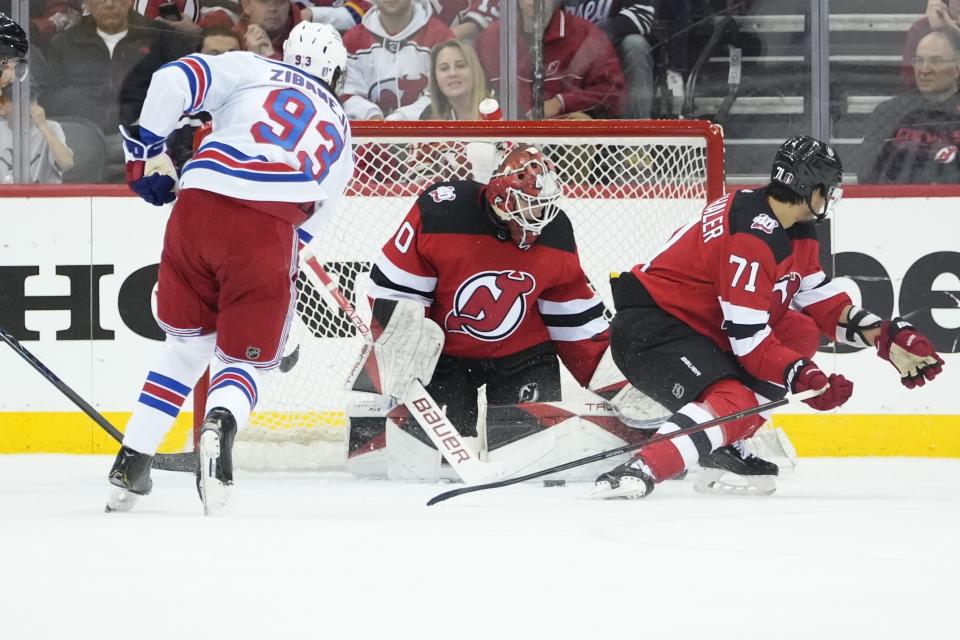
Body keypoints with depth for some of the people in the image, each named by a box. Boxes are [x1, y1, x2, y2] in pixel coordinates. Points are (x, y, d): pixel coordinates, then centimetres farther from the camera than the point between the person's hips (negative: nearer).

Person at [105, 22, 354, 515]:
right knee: (244, 359, 13)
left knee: (188, 344, 22)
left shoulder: (252, 71, 20)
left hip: (197, 209, 0)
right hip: (267, 233, 0)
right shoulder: (339, 134, 29)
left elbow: (173, 81, 3)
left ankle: (131, 465, 18)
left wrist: (148, 153, 11)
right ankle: (219, 425, -23)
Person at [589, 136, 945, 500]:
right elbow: (746, 335, -25)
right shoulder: (753, 236, -23)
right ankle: (639, 470, -39)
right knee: (734, 403, -30)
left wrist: (887, 337, 4)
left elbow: (822, 302, 14)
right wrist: (804, 377, -28)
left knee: (800, 332, 8)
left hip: (701, 325, 11)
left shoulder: (796, 231, 9)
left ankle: (723, 449, 4)